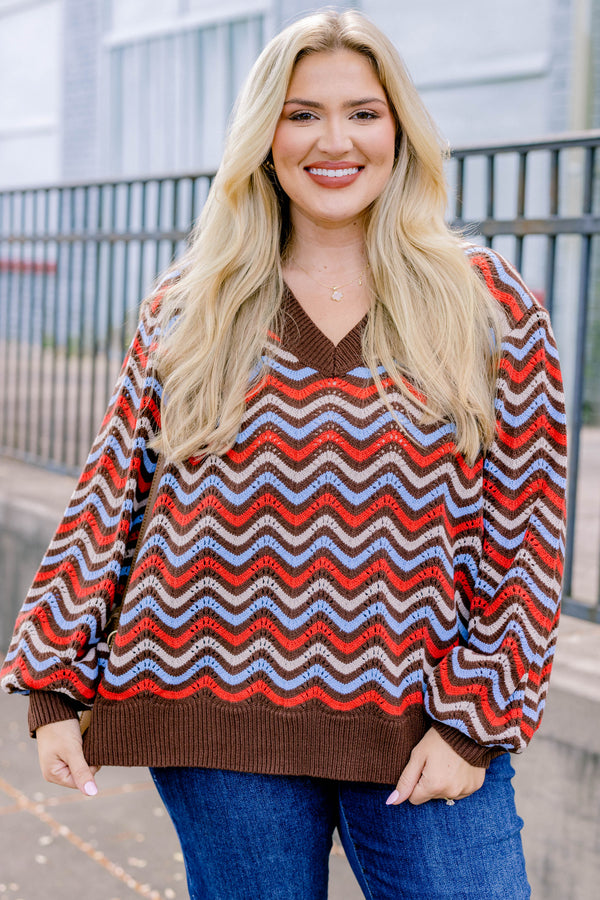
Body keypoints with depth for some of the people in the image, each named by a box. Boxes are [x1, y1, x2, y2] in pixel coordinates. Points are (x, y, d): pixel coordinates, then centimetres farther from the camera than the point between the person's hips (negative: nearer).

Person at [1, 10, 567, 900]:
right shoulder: (188, 311, 5)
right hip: (225, 723, 1)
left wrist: (476, 722, -6)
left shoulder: (490, 305, 1)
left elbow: (525, 532, 0)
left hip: (424, 728, 0)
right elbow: (110, 497, 5)